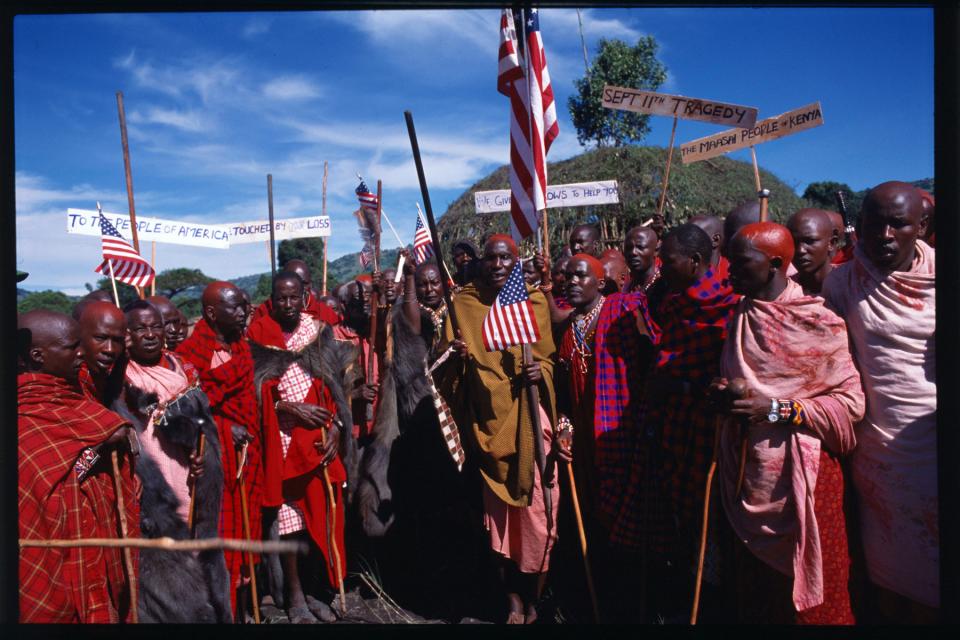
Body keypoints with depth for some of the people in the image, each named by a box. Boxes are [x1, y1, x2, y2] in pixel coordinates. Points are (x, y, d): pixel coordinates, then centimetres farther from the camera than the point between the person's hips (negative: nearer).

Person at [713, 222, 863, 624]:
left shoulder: (817, 322, -11)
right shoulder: (741, 316, 7)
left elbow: (850, 402, -12)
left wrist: (777, 409, -19)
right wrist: (724, 392, -2)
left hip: (799, 475, -5)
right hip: (747, 474, 5)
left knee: (802, 593, 8)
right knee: (754, 587, 14)